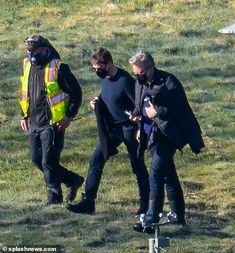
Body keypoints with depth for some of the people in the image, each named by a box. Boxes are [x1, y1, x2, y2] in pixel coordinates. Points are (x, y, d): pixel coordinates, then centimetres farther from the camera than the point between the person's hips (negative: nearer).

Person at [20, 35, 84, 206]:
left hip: (53, 123, -8)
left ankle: (54, 196, 5)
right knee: (37, 159, 10)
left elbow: (76, 92, -8)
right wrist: (24, 115, 17)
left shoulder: (58, 68, -12)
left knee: (48, 162, -8)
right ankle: (73, 180, 24)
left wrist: (69, 116, -12)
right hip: (34, 124, 8)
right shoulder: (28, 66, 8)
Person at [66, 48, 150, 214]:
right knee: (96, 161, 0)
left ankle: (145, 205, 14)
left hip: (128, 129, -8)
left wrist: (140, 130, -22)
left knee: (138, 166, 3)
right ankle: (88, 202, 1)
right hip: (111, 129, 8)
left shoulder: (124, 80, -21)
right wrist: (98, 102, 0)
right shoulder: (104, 78, 3)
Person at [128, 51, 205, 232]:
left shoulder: (168, 82, -14)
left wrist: (157, 112, -19)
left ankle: (151, 220, -16)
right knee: (169, 177, 14)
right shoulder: (140, 84, 10)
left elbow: (181, 108, -16)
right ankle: (179, 217, 21)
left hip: (167, 134, -8)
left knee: (156, 175, -16)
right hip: (152, 134, 8)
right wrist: (137, 116, 1)